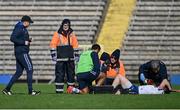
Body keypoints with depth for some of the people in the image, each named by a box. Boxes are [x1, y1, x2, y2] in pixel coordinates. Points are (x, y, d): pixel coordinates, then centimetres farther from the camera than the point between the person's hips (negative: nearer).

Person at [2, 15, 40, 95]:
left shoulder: (23, 29, 18)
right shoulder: (19, 28, -13)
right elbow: (12, 38, -23)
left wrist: (28, 40, 9)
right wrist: (24, 42, -20)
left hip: (19, 53, 10)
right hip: (22, 52, -10)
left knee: (19, 72, 9)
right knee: (30, 69, -7)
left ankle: (7, 89, 8)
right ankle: (30, 90, -5)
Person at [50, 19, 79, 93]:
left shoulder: (72, 34, 10)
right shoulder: (57, 34, 0)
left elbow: (75, 45, 14)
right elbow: (53, 45, -2)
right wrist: (53, 55, -9)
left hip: (70, 58, 4)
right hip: (60, 58, -4)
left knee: (71, 73, 8)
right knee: (60, 73, -5)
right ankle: (59, 89, -4)